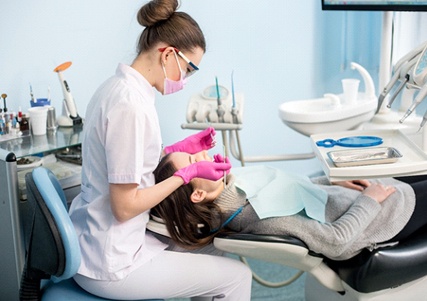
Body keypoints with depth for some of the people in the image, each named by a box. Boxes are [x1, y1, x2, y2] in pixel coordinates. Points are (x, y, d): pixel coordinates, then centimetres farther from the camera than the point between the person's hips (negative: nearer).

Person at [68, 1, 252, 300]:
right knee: (238, 275, 1)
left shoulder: (117, 86, 3)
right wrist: (189, 173, -15)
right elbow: (125, 206, -22)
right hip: (109, 264, -9)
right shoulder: (131, 105, -25)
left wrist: (179, 149, 8)